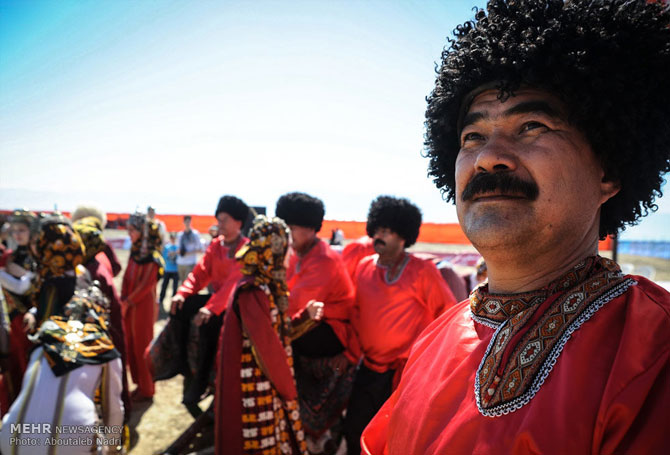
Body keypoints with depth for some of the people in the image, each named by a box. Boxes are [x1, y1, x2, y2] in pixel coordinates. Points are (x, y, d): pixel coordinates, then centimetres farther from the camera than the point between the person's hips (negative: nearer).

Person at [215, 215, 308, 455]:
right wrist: (288, 388, -11)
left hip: (268, 381, 8)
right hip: (255, 384, -8)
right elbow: (267, 347, -21)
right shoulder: (253, 292, -23)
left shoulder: (268, 285, 5)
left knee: (274, 433, 19)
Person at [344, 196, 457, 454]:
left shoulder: (422, 271, -11)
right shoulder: (364, 267, 3)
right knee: (354, 431, 16)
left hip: (405, 373, -5)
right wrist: (356, 346, 11)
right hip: (368, 370, 5)